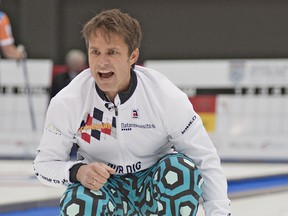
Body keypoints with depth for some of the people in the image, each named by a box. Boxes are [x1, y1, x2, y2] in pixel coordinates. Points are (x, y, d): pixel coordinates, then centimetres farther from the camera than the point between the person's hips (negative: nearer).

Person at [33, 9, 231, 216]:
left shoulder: (166, 97, -19)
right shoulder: (67, 102, -17)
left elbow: (206, 160, -14)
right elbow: (44, 163, -8)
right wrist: (77, 172, -30)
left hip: (154, 188, 0)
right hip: (102, 188, 0)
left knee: (182, 168, -32)